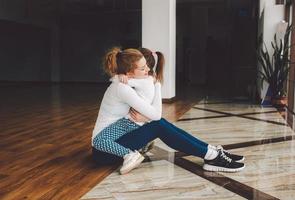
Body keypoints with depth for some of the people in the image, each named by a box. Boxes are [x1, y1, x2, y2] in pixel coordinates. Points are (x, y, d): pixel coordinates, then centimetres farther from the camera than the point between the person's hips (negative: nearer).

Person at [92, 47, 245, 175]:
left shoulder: (124, 84, 5)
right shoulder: (122, 88, -23)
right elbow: (156, 114, -23)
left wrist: (143, 117, -20)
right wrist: (157, 85, -11)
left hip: (113, 143, 8)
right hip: (105, 148, -8)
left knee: (161, 124, -7)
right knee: (159, 126, -21)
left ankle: (212, 152, -8)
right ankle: (212, 157, -17)